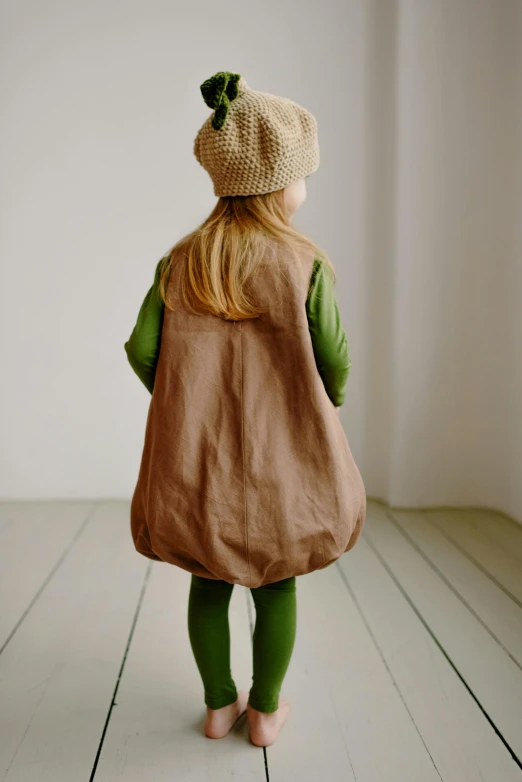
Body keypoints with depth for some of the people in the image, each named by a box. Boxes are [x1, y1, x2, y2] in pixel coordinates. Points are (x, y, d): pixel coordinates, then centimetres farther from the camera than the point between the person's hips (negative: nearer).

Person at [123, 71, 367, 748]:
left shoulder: (180, 262, -2)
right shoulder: (307, 264, -12)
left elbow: (142, 349, -2)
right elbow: (334, 364, -8)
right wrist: (323, 410, 14)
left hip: (196, 458, 3)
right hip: (280, 459, -2)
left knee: (209, 582, 19)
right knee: (276, 586, 16)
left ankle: (219, 705, 34)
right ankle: (266, 710, 31)